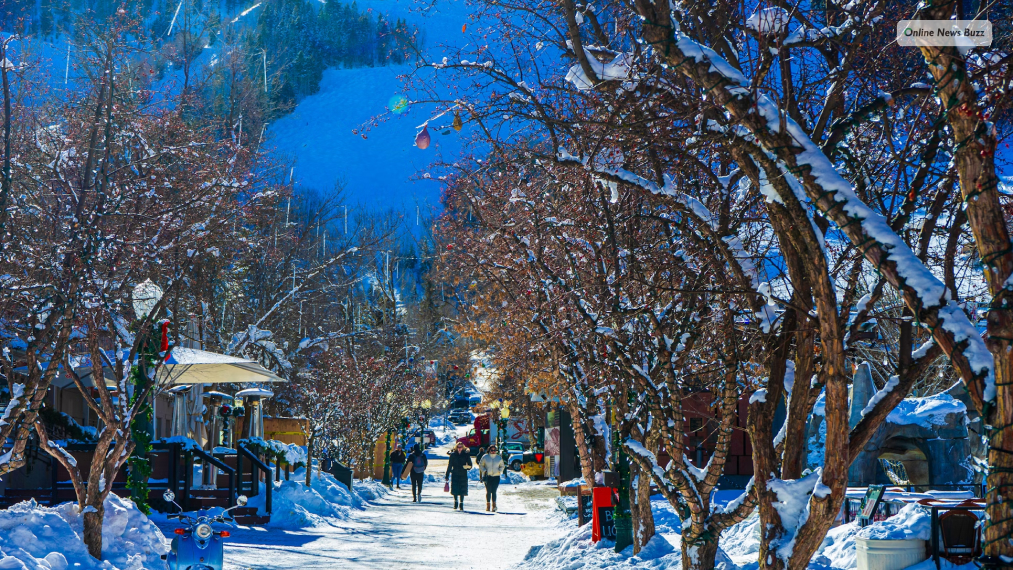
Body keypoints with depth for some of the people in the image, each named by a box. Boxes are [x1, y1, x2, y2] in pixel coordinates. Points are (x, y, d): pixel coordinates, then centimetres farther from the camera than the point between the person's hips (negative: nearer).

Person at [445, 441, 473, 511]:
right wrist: (447, 476, 5)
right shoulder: (453, 455, 5)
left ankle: (461, 504, 9)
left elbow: (470, 465, 6)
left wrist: (466, 466, -18)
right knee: (455, 490, -5)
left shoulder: (466, 455, 4)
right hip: (455, 475, 0)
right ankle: (456, 502, 15)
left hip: (463, 475, 0)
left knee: (462, 491, -1)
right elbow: (449, 466, 8)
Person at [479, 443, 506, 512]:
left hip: (496, 477, 0)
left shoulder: (499, 457, 8)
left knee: (494, 491, -8)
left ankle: (494, 505, -6)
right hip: (487, 476, 0)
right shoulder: (485, 457, 3)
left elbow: (502, 466, 18)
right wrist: (484, 471, -5)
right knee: (488, 491, 1)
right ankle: (488, 505, 11)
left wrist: (500, 471, 0)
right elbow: (481, 465, 10)